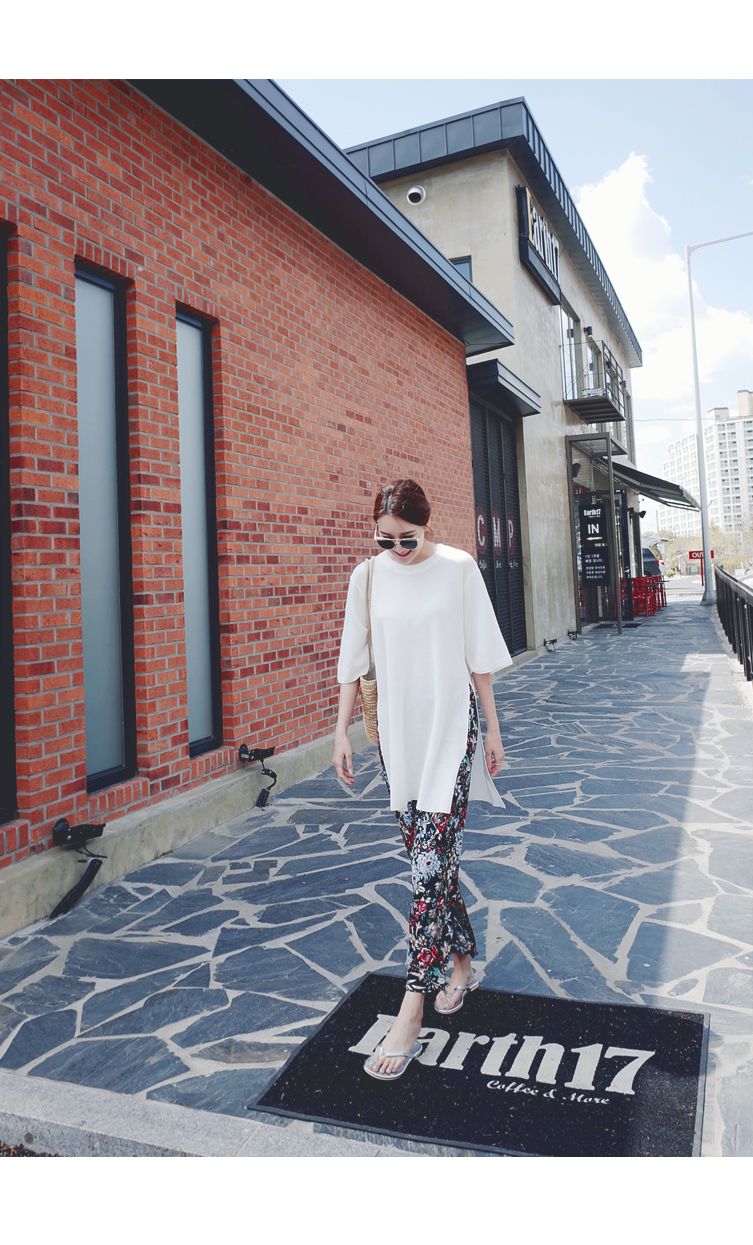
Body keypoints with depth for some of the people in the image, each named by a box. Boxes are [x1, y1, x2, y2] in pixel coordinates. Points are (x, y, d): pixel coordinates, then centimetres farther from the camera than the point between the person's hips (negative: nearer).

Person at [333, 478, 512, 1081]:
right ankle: (461, 963, 34)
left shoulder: (458, 568, -6)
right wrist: (342, 731, 4)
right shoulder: (368, 576, 2)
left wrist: (492, 730, 1)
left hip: (450, 725, -3)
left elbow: (479, 657, -1)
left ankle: (411, 1013, -3)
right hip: (396, 730, 4)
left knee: (432, 862, -8)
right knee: (429, 858, 12)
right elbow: (353, 659, 7)